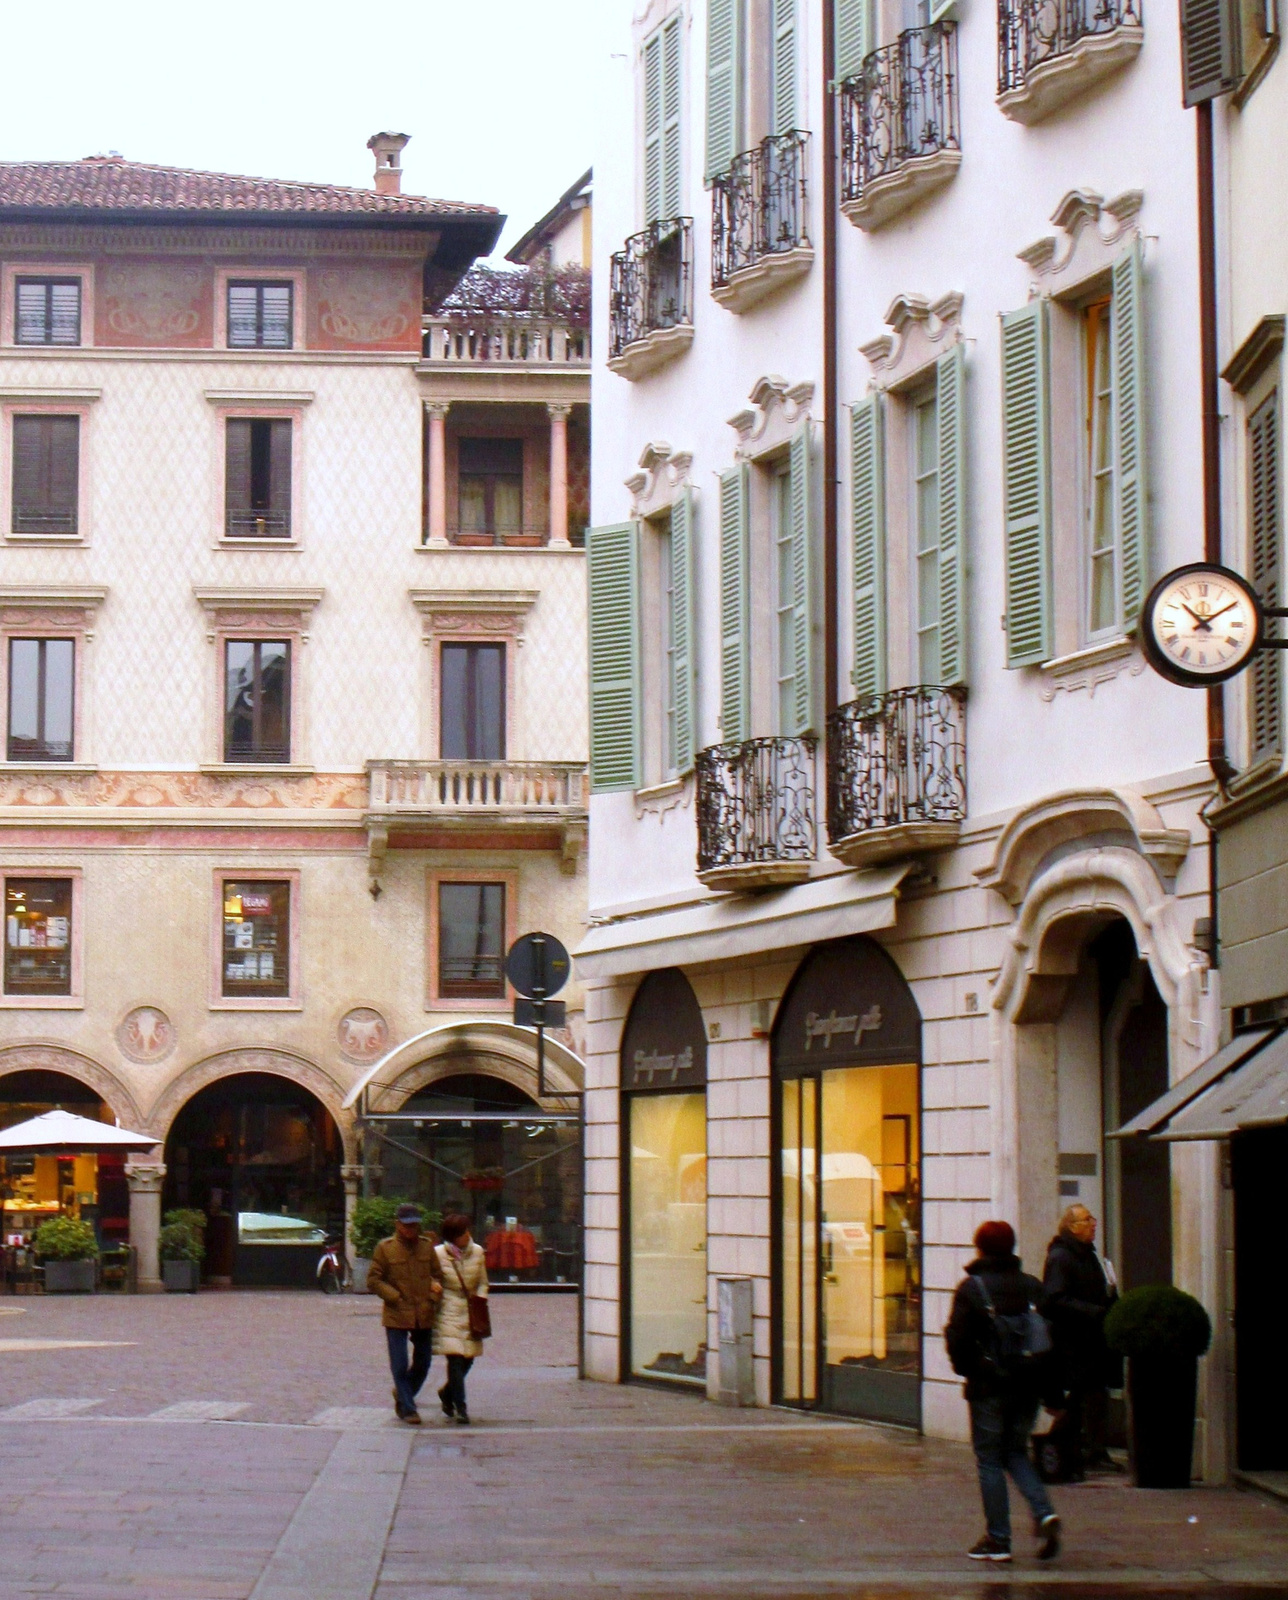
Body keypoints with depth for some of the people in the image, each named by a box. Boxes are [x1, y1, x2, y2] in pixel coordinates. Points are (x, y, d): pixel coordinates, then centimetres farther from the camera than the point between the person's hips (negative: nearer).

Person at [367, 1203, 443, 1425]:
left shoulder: (427, 1246, 7)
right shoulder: (385, 1248, -3)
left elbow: (438, 1275, 16)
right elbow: (373, 1280, -3)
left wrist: (434, 1297, 0)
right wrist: (395, 1298, -11)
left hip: (424, 1316, 4)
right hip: (397, 1316, -4)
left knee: (422, 1364, 11)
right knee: (400, 1365, -4)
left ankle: (402, 1394, 35)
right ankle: (408, 1409, 5)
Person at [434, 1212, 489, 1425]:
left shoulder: (477, 1252, 5)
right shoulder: (439, 1254, -7)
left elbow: (483, 1282, 13)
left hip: (471, 1312, 4)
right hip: (449, 1313, -4)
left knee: (468, 1358, 6)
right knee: (455, 1357, -13)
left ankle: (447, 1393, 33)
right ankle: (460, 1407, -8)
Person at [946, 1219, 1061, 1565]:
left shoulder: (972, 1288, -8)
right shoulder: (1033, 1287, 5)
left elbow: (957, 1338, -9)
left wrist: (966, 1369, 10)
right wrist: (1050, 1388, 12)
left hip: (989, 1385, -4)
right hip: (1027, 1386, 5)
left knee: (989, 1459, 3)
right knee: (1016, 1452, 18)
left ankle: (998, 1540, 2)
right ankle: (1044, 1513, -4)